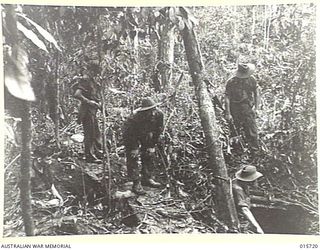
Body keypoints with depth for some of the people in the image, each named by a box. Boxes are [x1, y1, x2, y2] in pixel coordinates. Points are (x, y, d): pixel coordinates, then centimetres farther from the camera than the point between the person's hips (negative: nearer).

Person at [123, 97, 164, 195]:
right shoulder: (134, 118, -40)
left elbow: (158, 131, -10)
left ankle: (148, 178, 21)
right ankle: (136, 184, -6)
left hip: (146, 135, 5)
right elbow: (130, 135, -27)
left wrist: (152, 146, -8)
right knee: (133, 157, -10)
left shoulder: (159, 114, -25)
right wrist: (134, 148, -20)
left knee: (150, 155, 6)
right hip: (131, 136, -5)